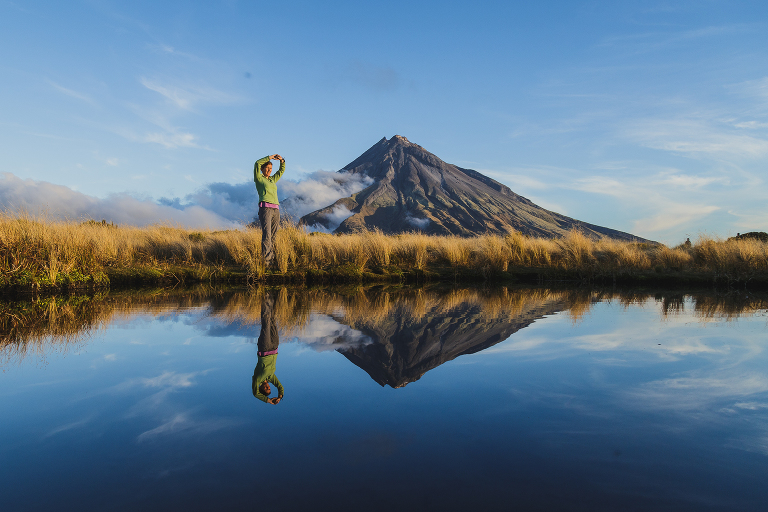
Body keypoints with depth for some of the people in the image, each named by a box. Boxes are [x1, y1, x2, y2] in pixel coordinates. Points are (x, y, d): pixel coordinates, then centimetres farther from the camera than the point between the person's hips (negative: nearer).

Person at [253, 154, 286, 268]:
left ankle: (272, 259, 2)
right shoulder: (258, 178, 8)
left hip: (275, 210, 7)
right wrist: (270, 157, -2)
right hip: (265, 208, -7)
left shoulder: (272, 180, 25)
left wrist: (282, 160, 11)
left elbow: (282, 170, 30)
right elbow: (257, 164, -6)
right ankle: (266, 260, -22)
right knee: (266, 235, -17)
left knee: (273, 236, 2)